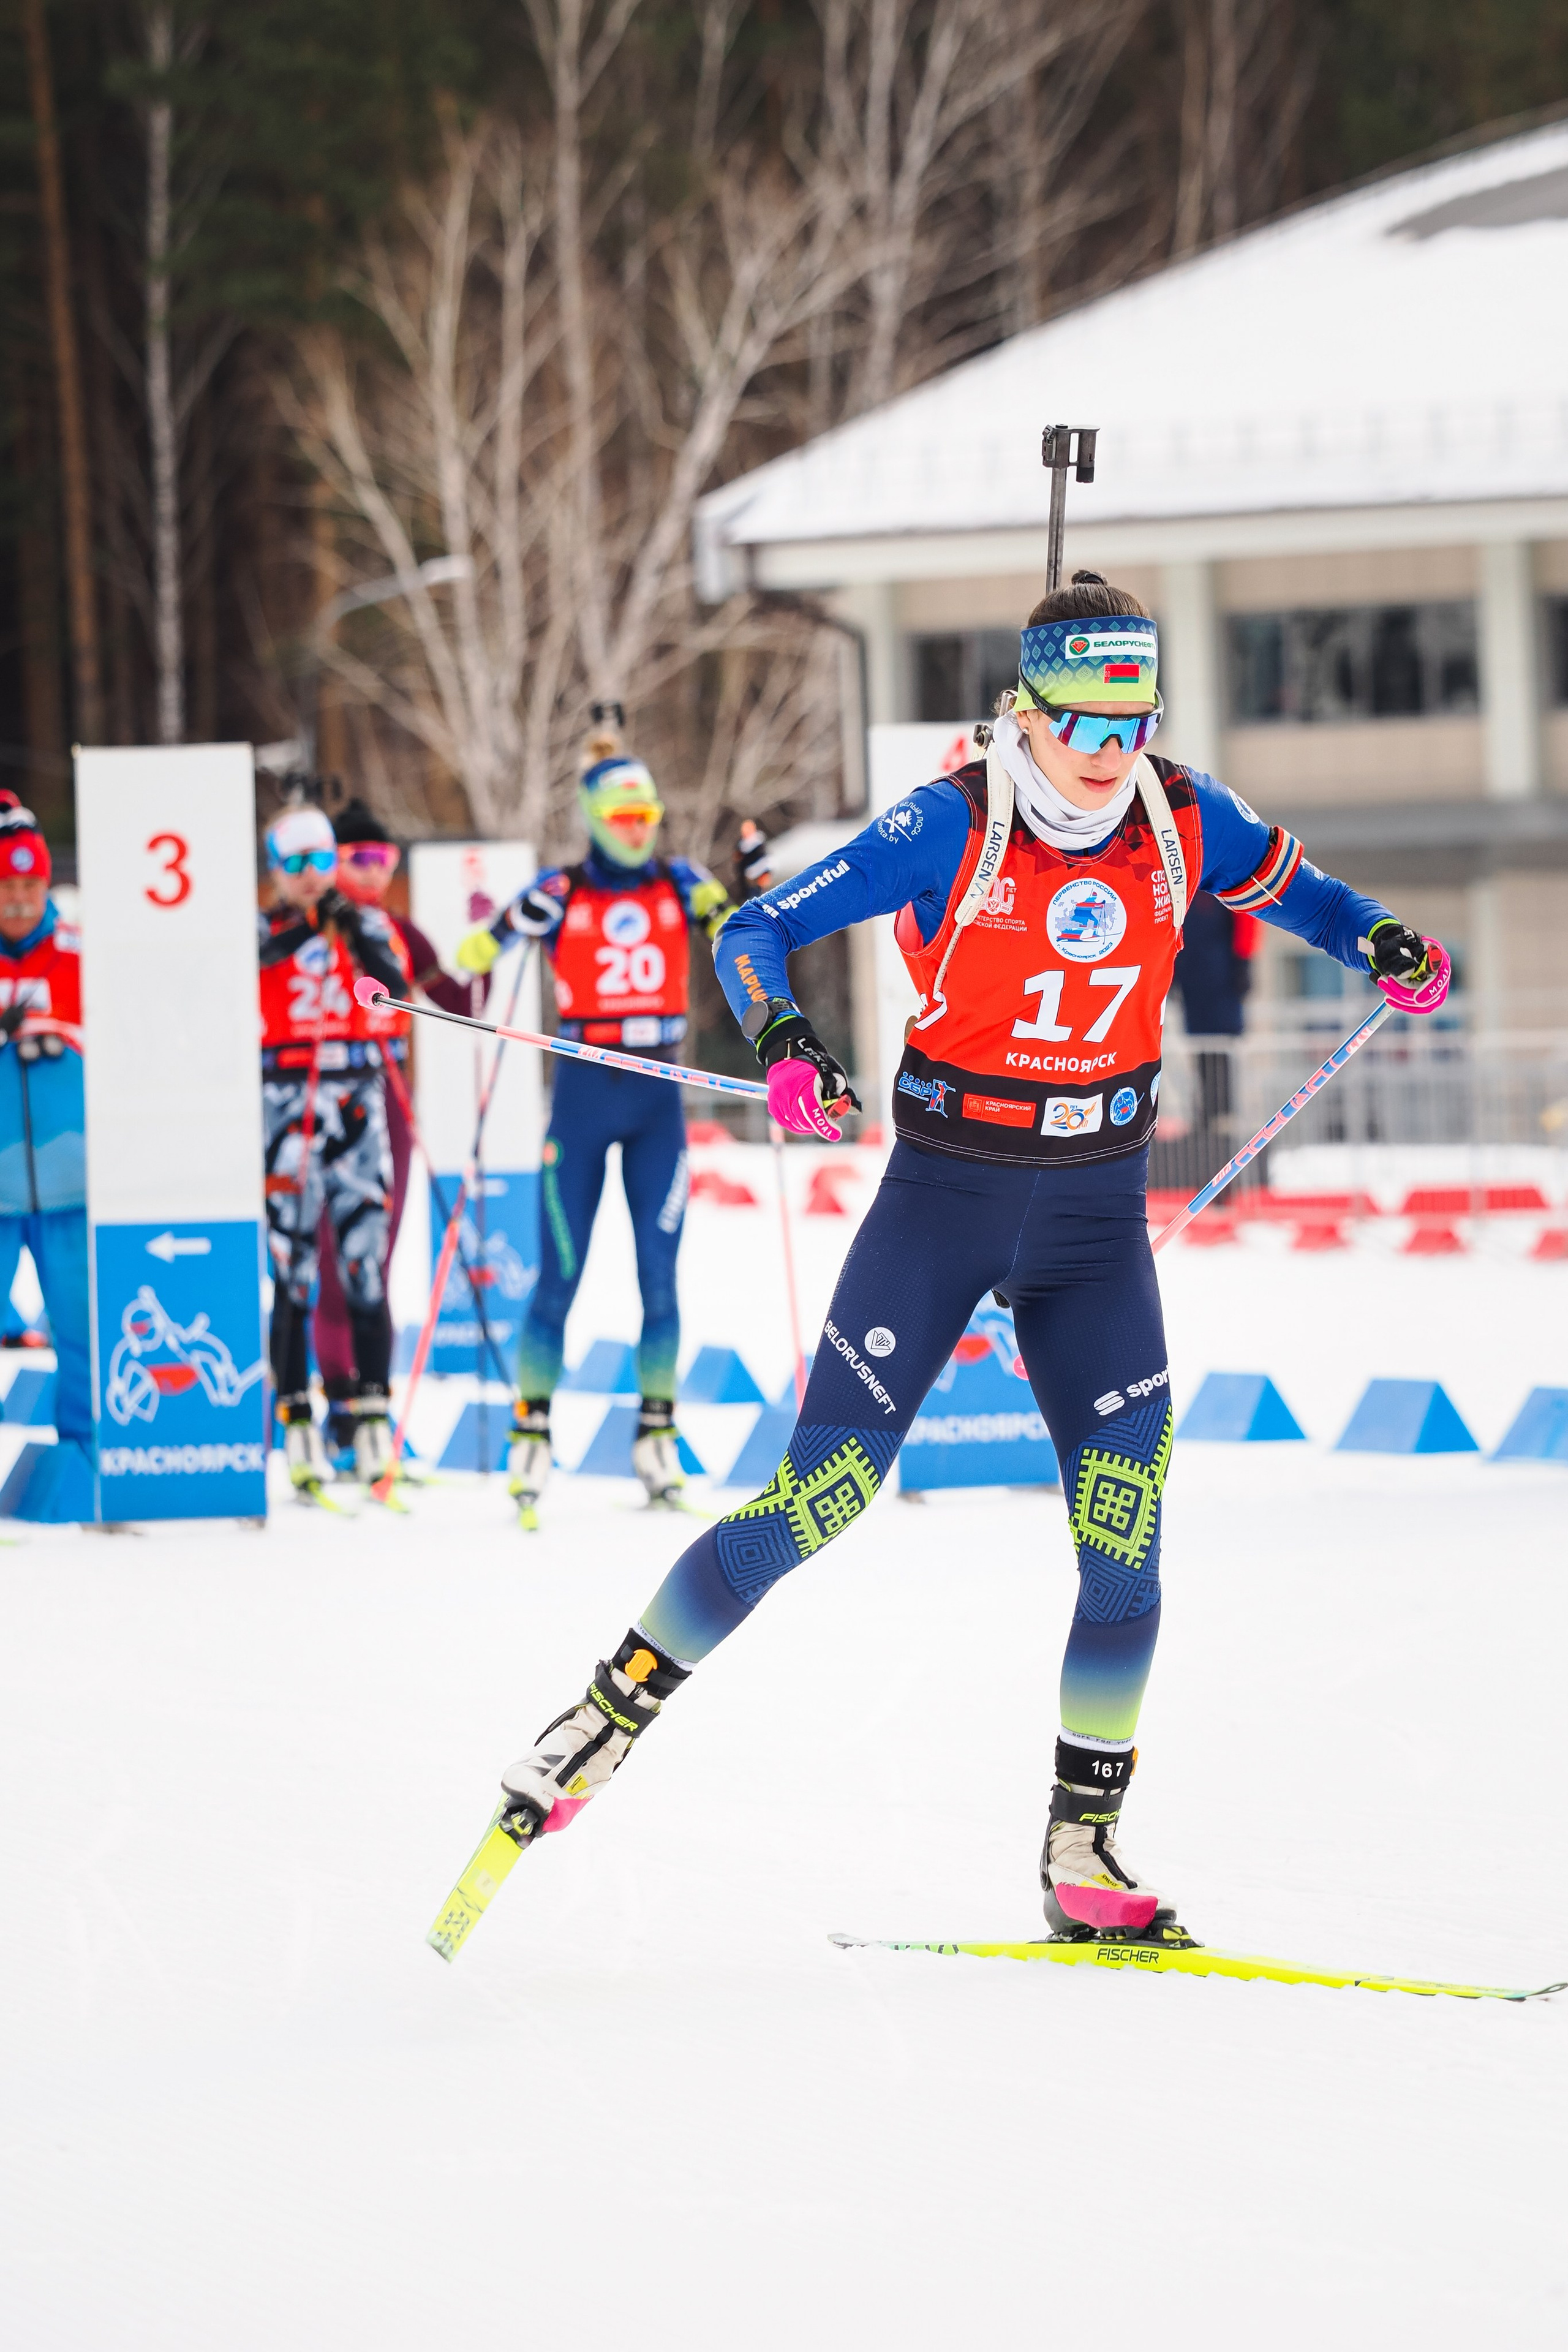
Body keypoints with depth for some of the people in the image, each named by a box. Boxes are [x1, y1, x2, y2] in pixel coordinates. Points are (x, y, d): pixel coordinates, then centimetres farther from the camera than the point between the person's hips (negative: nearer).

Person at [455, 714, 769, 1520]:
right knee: (560, 1273, -1)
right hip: (583, 1093, -2)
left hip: (658, 1096, 2)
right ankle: (531, 1430, 5)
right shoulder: (559, 895, -3)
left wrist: (755, 875, -12)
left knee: (660, 1273, 1)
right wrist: (496, 927, -27)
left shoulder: (679, 886, 4)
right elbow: (474, 956, -7)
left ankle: (657, 1432, 8)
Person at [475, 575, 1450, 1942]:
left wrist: (1379, 946, -5)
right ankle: (601, 1726, 4)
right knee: (820, 1495, -9)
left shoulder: (1183, 819, -3)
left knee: (1124, 1530, -6)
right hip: (945, 1195, -3)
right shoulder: (952, 828, -14)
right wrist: (781, 1038, -33)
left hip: (1096, 1213, 3)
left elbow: (1284, 885, 17)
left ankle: (1085, 1853, 5)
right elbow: (758, 932, -12)